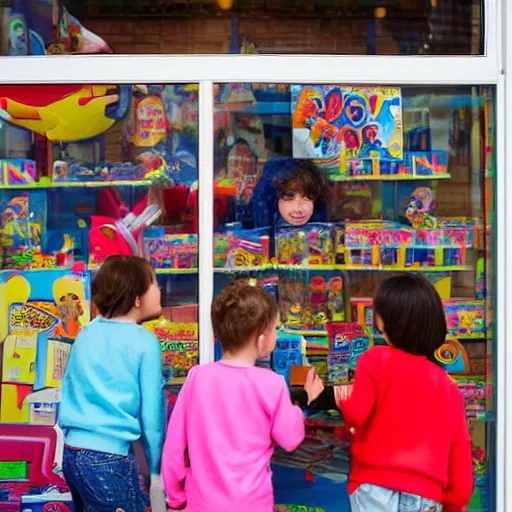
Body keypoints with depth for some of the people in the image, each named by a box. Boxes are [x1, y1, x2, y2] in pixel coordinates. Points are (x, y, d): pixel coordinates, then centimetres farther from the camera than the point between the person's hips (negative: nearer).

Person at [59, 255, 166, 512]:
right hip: (108, 457, -7)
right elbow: (152, 411, -8)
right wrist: (156, 467, 3)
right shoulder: (144, 342, -9)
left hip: (71, 452, 7)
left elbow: (70, 393, 13)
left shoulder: (86, 333, 7)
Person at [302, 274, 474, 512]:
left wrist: (323, 398, 9)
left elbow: (356, 413, -10)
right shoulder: (447, 384, 7)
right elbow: (459, 447, 9)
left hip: (376, 488, -3)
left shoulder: (376, 360, -3)